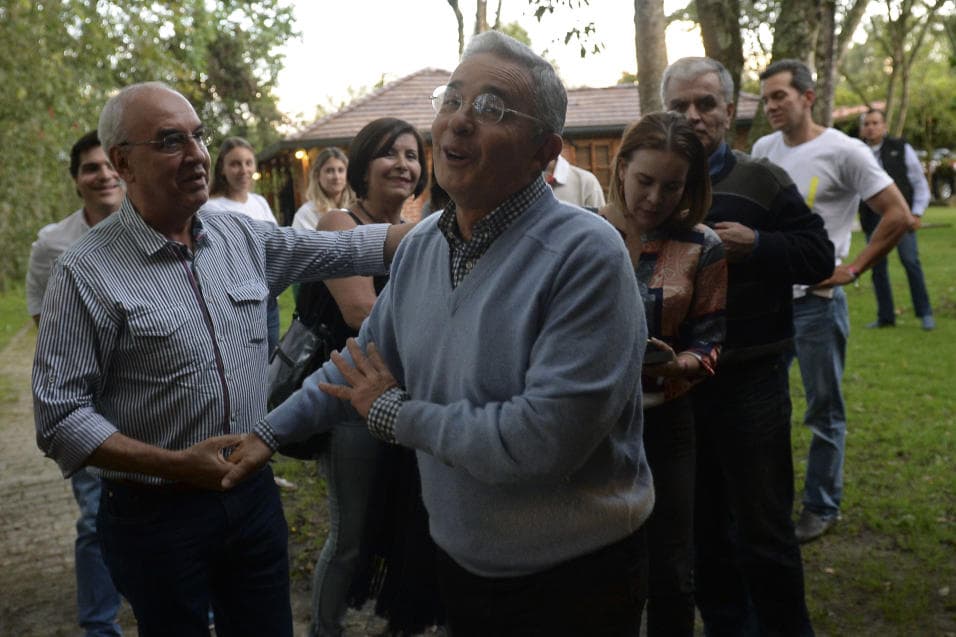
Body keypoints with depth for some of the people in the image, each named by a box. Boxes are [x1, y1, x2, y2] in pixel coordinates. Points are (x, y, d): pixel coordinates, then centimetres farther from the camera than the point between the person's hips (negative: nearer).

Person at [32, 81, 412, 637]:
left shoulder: (242, 236, 2)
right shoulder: (87, 274, -13)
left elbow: (342, 248, 9)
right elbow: (59, 418, -14)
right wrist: (177, 465, -21)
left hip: (254, 493, 5)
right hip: (156, 514, -4)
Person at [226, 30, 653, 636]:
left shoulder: (586, 254, -24)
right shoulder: (419, 247, 0)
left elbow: (547, 437, -31)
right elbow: (363, 364, 15)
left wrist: (396, 415, -18)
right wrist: (269, 432, 12)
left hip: (573, 584, -6)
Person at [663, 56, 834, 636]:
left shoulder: (763, 181, -2)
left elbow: (821, 256, -4)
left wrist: (757, 245, -19)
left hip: (751, 381, -3)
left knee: (763, 528, 5)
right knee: (703, 526, 16)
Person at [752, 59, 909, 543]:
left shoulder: (843, 152, -10)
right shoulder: (763, 150, 6)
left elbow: (897, 215, -10)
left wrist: (852, 270, -12)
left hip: (816, 300, -5)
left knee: (824, 411, 7)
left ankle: (822, 508, 21)